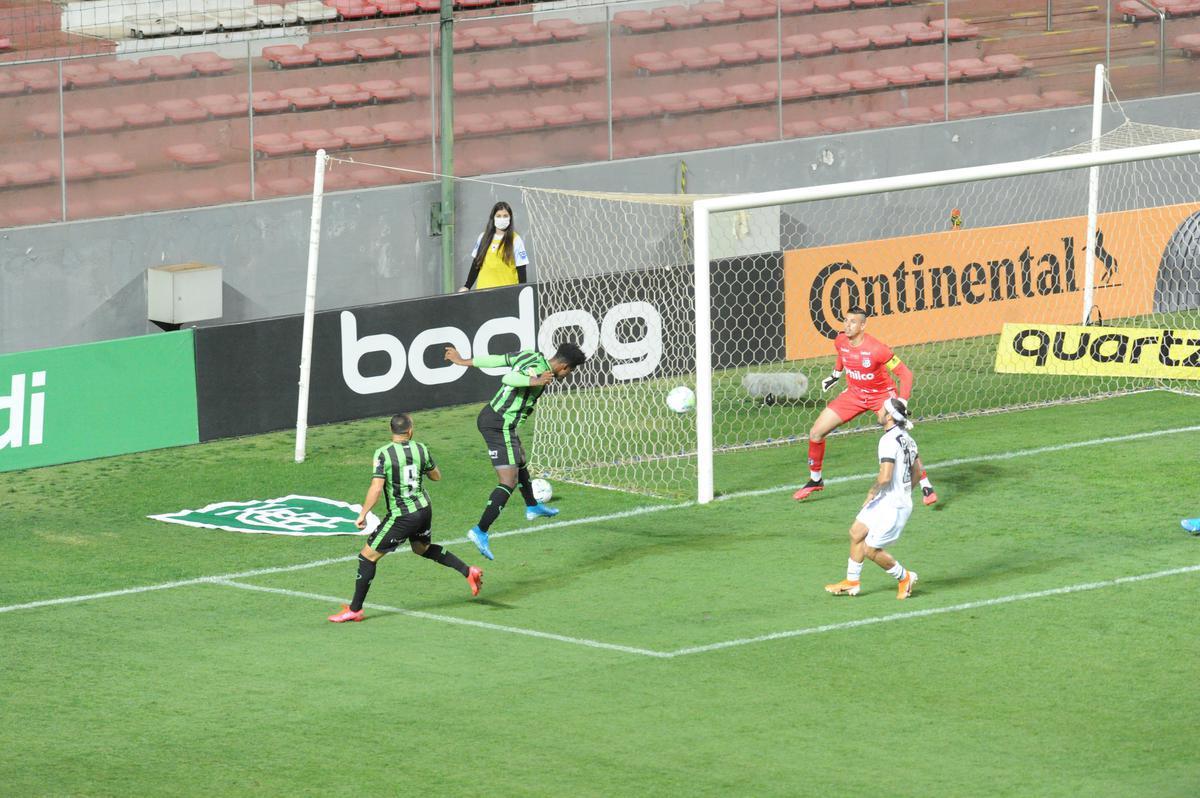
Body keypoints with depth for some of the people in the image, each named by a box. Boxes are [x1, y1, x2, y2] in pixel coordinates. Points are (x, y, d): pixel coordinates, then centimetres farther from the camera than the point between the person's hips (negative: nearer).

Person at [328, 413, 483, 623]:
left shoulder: (383, 454, -16)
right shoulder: (421, 449, -2)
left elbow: (376, 488, -21)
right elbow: (436, 476, 13)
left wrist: (362, 514, -11)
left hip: (402, 517, -6)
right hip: (424, 509, 6)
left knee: (367, 556, 6)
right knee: (422, 548, 34)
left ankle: (355, 609, 9)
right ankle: (468, 571, 27)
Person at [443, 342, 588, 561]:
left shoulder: (531, 356, 5)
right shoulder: (540, 370, -21)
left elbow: (496, 359, 12)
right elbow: (508, 378, -37)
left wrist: (463, 361, 21)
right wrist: (535, 382, -50)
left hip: (488, 416, 11)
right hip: (500, 426, -11)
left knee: (520, 461, 32)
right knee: (509, 482, -10)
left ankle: (532, 507, 55)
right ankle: (480, 532, -14)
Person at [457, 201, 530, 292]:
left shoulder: (515, 240, 0)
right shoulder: (483, 238, 10)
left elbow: (521, 269, 0)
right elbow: (476, 264, 16)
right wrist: (467, 287, 12)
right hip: (484, 290, 3)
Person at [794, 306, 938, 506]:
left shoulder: (877, 349, -29)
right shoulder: (840, 342, -12)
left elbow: (905, 373, -23)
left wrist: (902, 403, -31)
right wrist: (835, 375, 27)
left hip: (882, 394, -5)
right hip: (854, 393, 5)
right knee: (816, 432, 0)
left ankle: (925, 485, -9)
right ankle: (815, 480, 21)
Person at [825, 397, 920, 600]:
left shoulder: (889, 441, -22)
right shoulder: (907, 438, 7)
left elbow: (885, 477, -29)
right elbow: (916, 472, 17)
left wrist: (872, 492, -11)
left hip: (893, 507, -10)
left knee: (871, 549, 0)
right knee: (857, 532, 16)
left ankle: (905, 577, 16)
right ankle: (852, 581, 25)